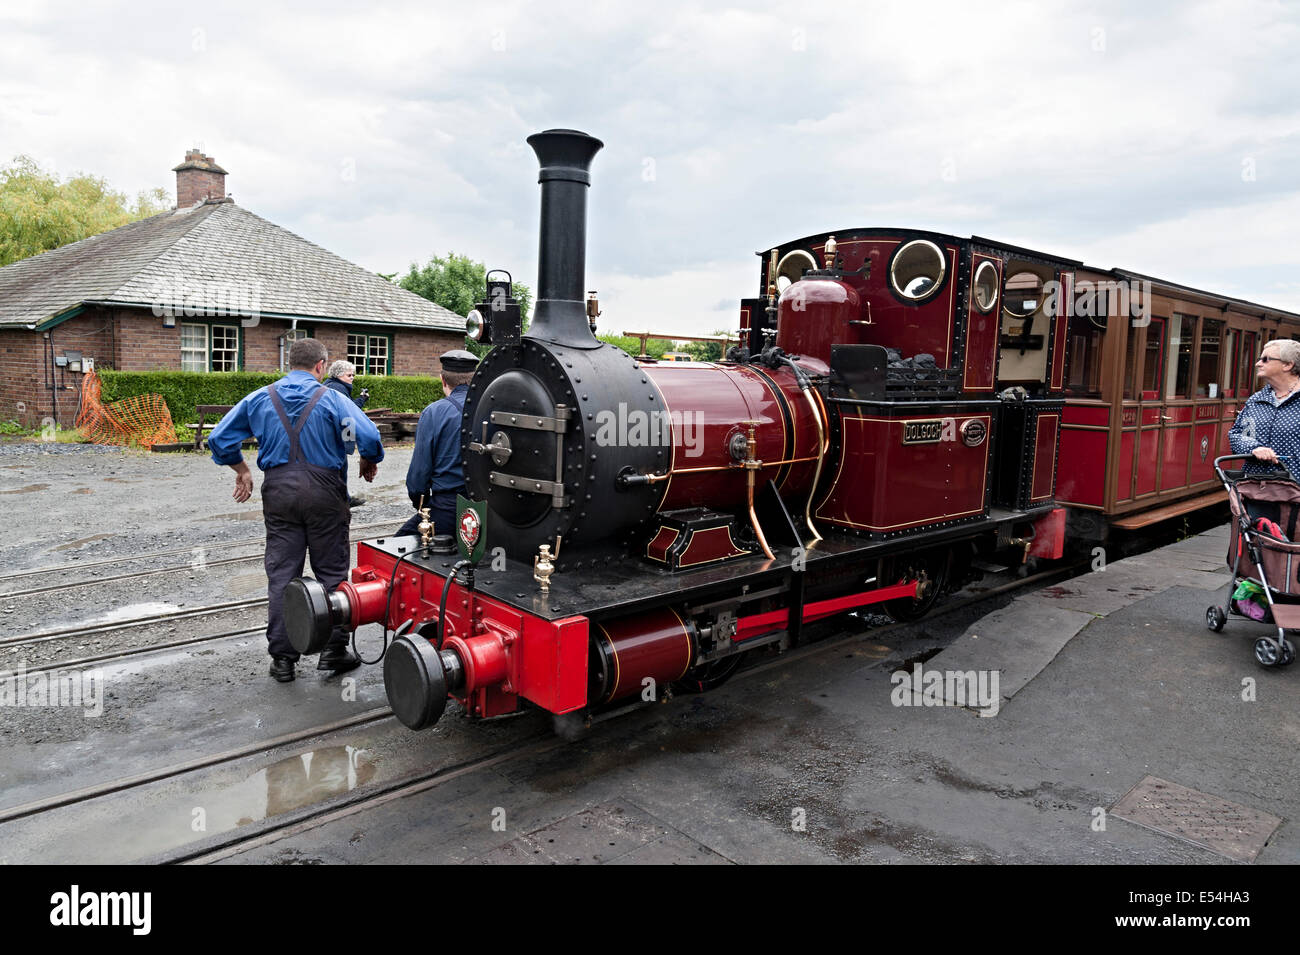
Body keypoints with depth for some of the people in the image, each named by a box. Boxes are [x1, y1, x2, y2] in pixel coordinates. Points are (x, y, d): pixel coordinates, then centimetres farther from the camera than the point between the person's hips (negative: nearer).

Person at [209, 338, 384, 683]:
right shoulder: (331, 399, -5)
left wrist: (241, 470, 21)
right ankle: (334, 649, 11)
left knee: (281, 574, 8)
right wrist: (369, 464, 4)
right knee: (332, 572, 7)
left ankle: (282, 657, 12)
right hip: (324, 493, -3)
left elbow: (219, 438, 10)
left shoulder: (260, 398, 7)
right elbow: (369, 436, -16)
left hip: (279, 491, 3)